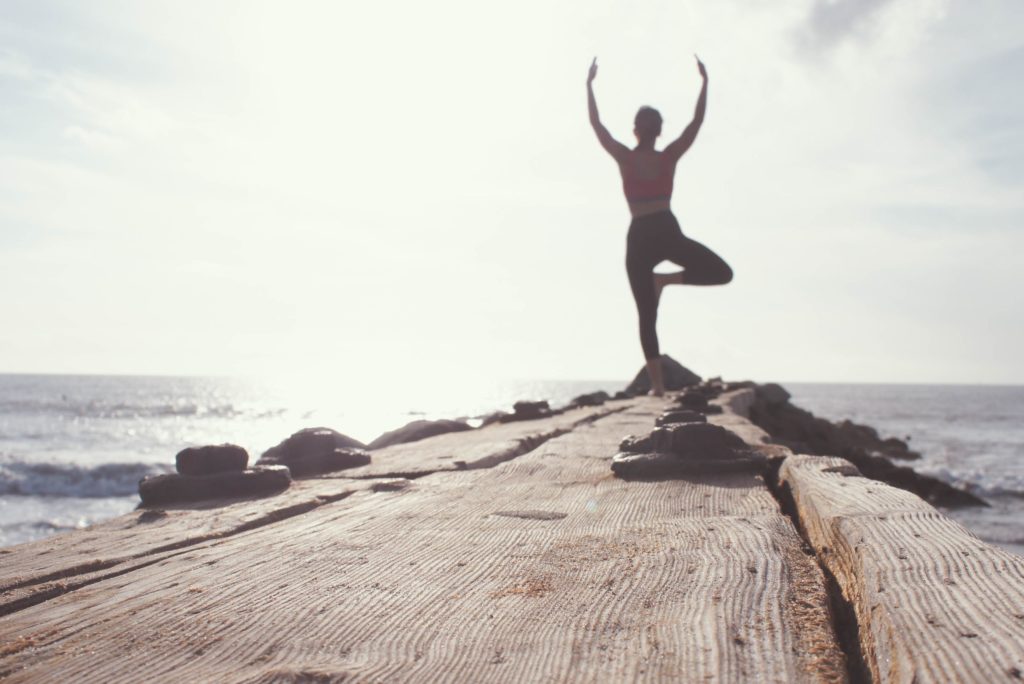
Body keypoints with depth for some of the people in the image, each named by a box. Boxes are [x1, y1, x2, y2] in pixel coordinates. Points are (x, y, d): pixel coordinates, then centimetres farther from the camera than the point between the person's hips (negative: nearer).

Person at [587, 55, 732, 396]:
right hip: (667, 231, -1)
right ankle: (666, 278, -9)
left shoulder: (625, 158, 2)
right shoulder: (669, 157, 3)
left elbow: (596, 123, 8)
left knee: (646, 315, 5)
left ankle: (657, 384, -2)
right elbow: (697, 121, 10)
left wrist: (590, 85, 14)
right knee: (722, 273, 12)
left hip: (639, 237, 1)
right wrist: (704, 82, 16)